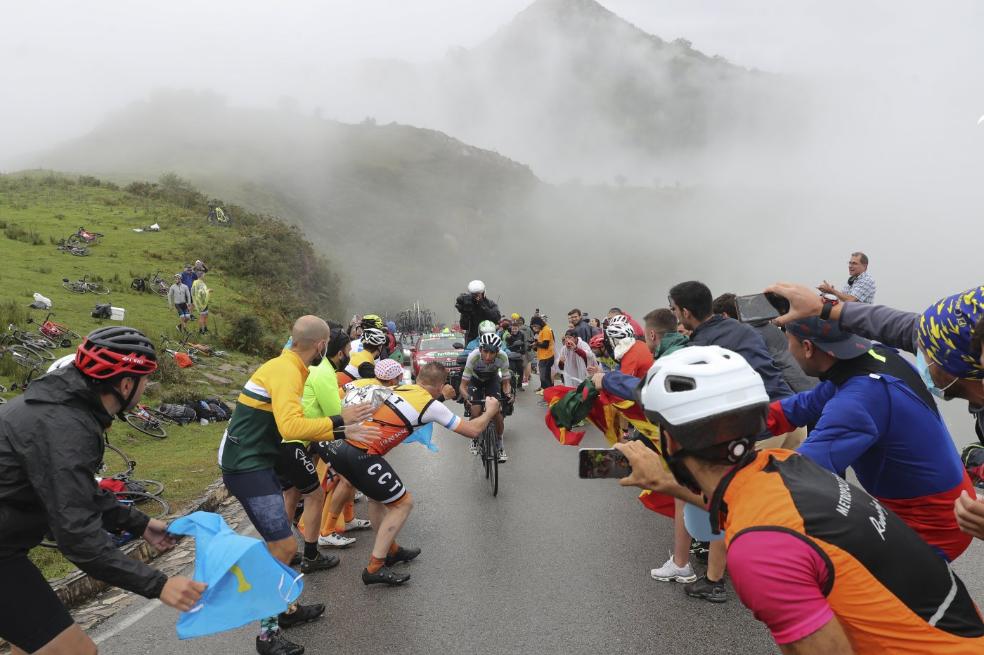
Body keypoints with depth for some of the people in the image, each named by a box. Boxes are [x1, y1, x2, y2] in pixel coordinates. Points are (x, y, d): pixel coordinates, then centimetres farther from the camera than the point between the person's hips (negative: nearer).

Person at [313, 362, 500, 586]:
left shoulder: (398, 388, 19)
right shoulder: (432, 405, 1)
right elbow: (472, 430, 8)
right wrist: (490, 411, 27)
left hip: (335, 444, 8)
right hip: (361, 454, -8)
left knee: (377, 495, 29)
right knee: (403, 503, 10)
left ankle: (390, 550, 40)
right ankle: (374, 568, 11)